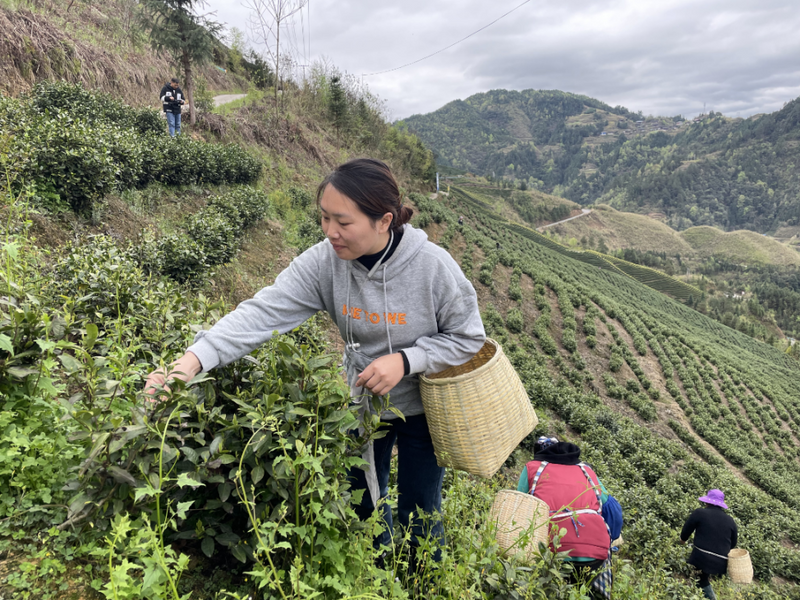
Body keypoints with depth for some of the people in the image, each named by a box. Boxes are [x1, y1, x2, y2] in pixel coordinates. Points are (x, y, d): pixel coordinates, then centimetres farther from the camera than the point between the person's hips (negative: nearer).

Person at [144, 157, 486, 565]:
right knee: (363, 504, 20)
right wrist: (192, 361, -41)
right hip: (363, 400, 3)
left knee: (418, 515, 12)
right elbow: (263, 312, -29)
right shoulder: (323, 262, -21)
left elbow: (467, 336, -15)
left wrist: (405, 360, -30)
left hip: (424, 407, -3)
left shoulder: (432, 266, -27)